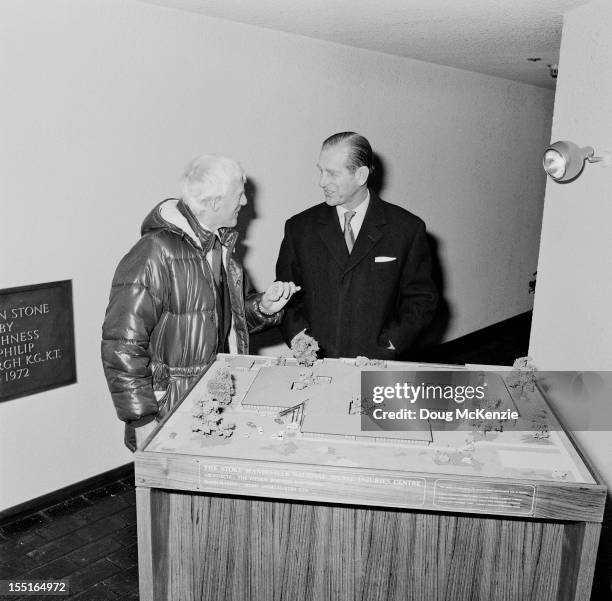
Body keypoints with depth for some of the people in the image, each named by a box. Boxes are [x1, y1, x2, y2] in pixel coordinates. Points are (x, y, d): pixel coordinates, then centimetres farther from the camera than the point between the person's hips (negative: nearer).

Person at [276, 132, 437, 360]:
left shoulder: (407, 228, 1)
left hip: (378, 363, -1)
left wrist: (386, 347, -5)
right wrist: (298, 334, -6)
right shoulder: (300, 228, 7)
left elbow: (421, 298, 5)